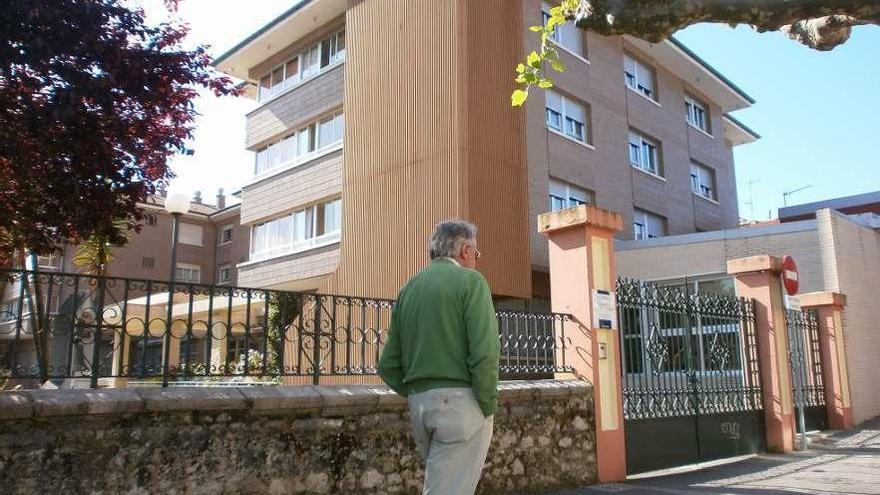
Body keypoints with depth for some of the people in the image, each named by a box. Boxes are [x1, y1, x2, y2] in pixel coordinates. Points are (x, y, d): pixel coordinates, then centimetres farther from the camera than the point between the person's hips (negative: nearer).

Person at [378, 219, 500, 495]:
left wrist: (416, 394, 15)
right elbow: (485, 352, -17)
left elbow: (388, 366, 12)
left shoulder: (409, 288, 14)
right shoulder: (469, 280, -5)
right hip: (459, 400, -7)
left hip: (418, 404, 7)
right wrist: (488, 405, -7)